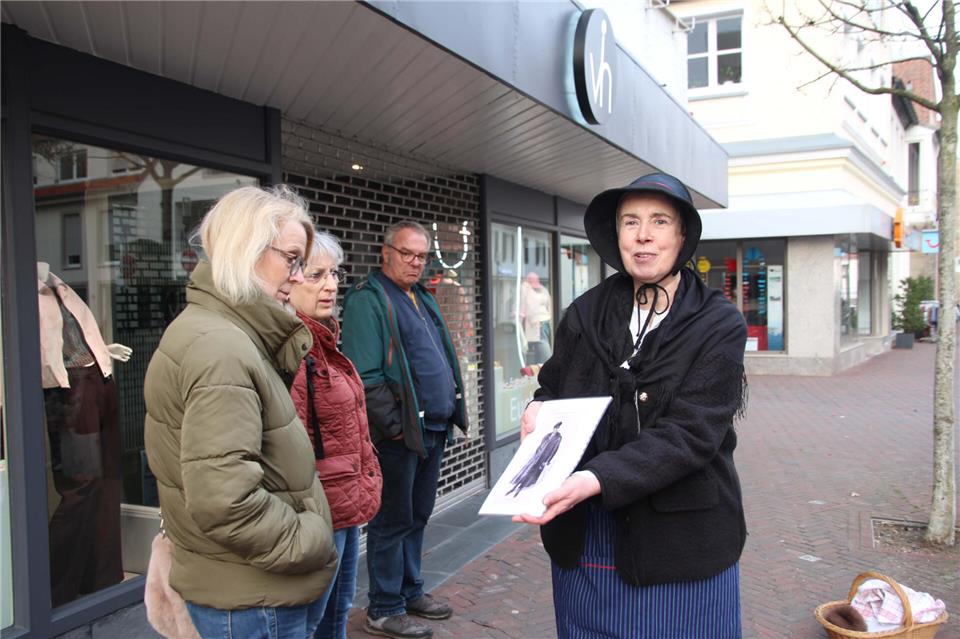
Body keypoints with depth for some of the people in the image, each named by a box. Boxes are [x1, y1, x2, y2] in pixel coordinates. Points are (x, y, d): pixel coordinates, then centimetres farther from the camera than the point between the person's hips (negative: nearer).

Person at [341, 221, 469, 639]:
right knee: (394, 521, 2)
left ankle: (410, 591, 33)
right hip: (400, 433, -9)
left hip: (434, 429, 9)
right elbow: (365, 377, -20)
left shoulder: (423, 298, 17)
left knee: (418, 515, 18)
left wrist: (452, 408, 15)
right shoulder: (367, 300, -12)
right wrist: (396, 425, -19)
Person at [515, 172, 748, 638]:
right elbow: (554, 387, 14)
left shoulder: (719, 325, -9)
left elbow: (690, 434, -18)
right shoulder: (586, 313, 1)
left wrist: (597, 480, -31)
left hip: (680, 546, -3)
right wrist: (538, 408, -11)